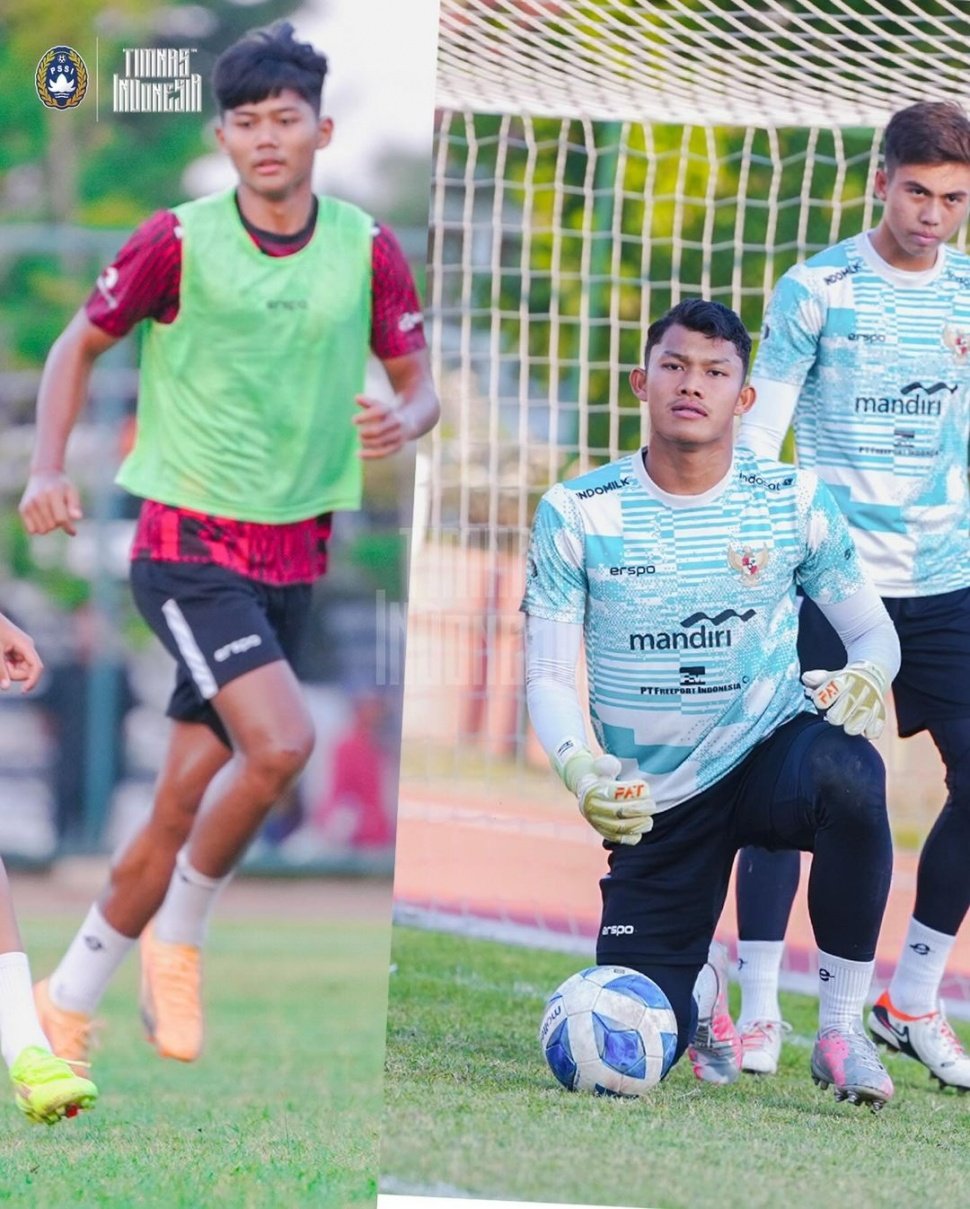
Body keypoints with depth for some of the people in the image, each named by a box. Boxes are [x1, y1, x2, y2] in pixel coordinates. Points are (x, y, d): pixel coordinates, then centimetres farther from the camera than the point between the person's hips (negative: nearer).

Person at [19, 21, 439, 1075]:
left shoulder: (365, 248, 1)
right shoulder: (180, 241, -7)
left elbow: (417, 385, 10)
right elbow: (79, 345, 6)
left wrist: (402, 422, -14)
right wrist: (47, 469, -7)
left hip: (294, 556, 4)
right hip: (187, 542, -4)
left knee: (182, 808, 6)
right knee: (280, 743, -24)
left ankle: (72, 998, 21)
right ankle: (178, 937, -2)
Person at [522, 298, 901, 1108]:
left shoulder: (794, 502, -3)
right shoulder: (576, 515, -5)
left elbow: (873, 630, 3)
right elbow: (548, 678, -4)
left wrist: (866, 676, -23)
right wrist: (578, 766, -26)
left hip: (772, 755, -1)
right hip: (657, 800, 1)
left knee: (849, 771, -40)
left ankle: (843, 1027, -22)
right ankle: (700, 990, 34)